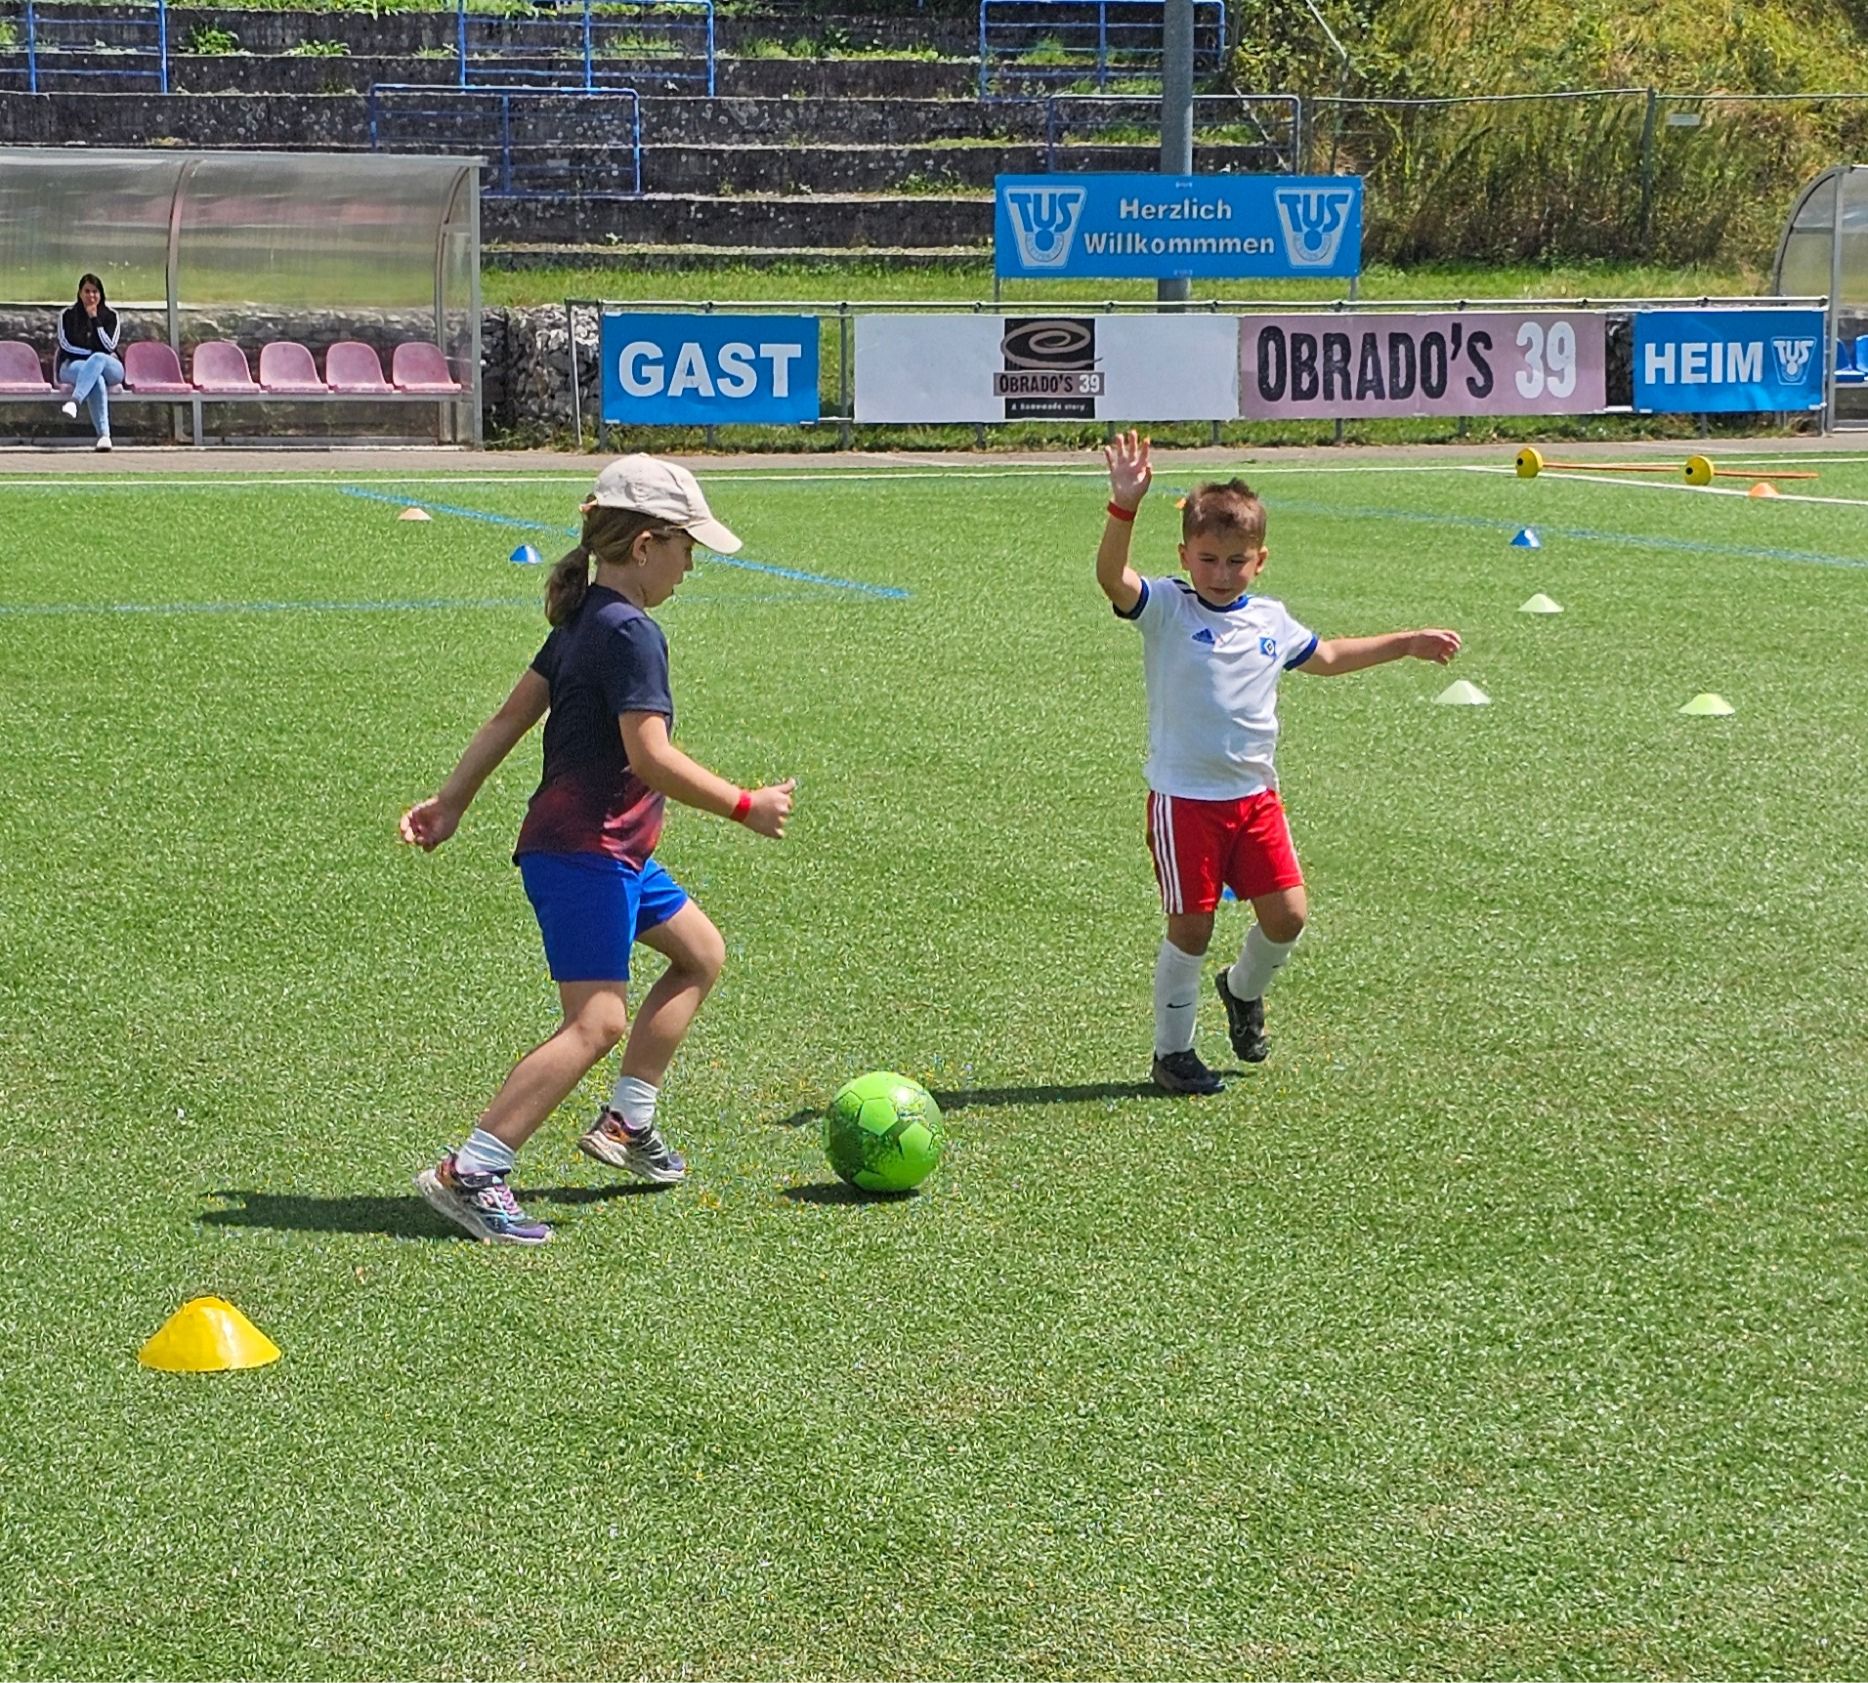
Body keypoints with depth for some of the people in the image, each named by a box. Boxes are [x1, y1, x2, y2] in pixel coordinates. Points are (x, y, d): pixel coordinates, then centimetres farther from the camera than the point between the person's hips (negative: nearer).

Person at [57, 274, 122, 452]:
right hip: (73, 366, -1)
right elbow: (66, 344, -2)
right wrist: (94, 353, -8)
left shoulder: (110, 315, 9)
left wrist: (95, 319, -9)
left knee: (98, 359, -39)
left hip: (108, 367, 1)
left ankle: (74, 401, -60)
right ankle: (103, 434, -55)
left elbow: (109, 347, -4)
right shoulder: (68, 315, 9)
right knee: (97, 378, -38)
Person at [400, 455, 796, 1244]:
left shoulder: (582, 620, 13)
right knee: (597, 1022, -15)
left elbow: (511, 715, 16)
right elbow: (652, 758, -23)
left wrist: (452, 800, 21)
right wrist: (746, 807, -14)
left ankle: (626, 1122, 25)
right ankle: (468, 1172, -19)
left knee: (700, 953, 23)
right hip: (583, 853, -11)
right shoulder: (630, 633, -17)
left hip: (614, 852, 11)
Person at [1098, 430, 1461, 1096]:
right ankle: (1172, 1051, 16)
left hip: (1255, 794, 5)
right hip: (1184, 798, -5)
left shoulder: (1270, 620, 9)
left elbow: (1326, 657, 28)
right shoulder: (1166, 608, -8)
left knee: (1286, 915, 2)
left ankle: (1244, 989, 34)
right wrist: (1126, 506, -43)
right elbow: (1112, 578, -28)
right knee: (1190, 928, -1)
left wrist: (1406, 643, 32)